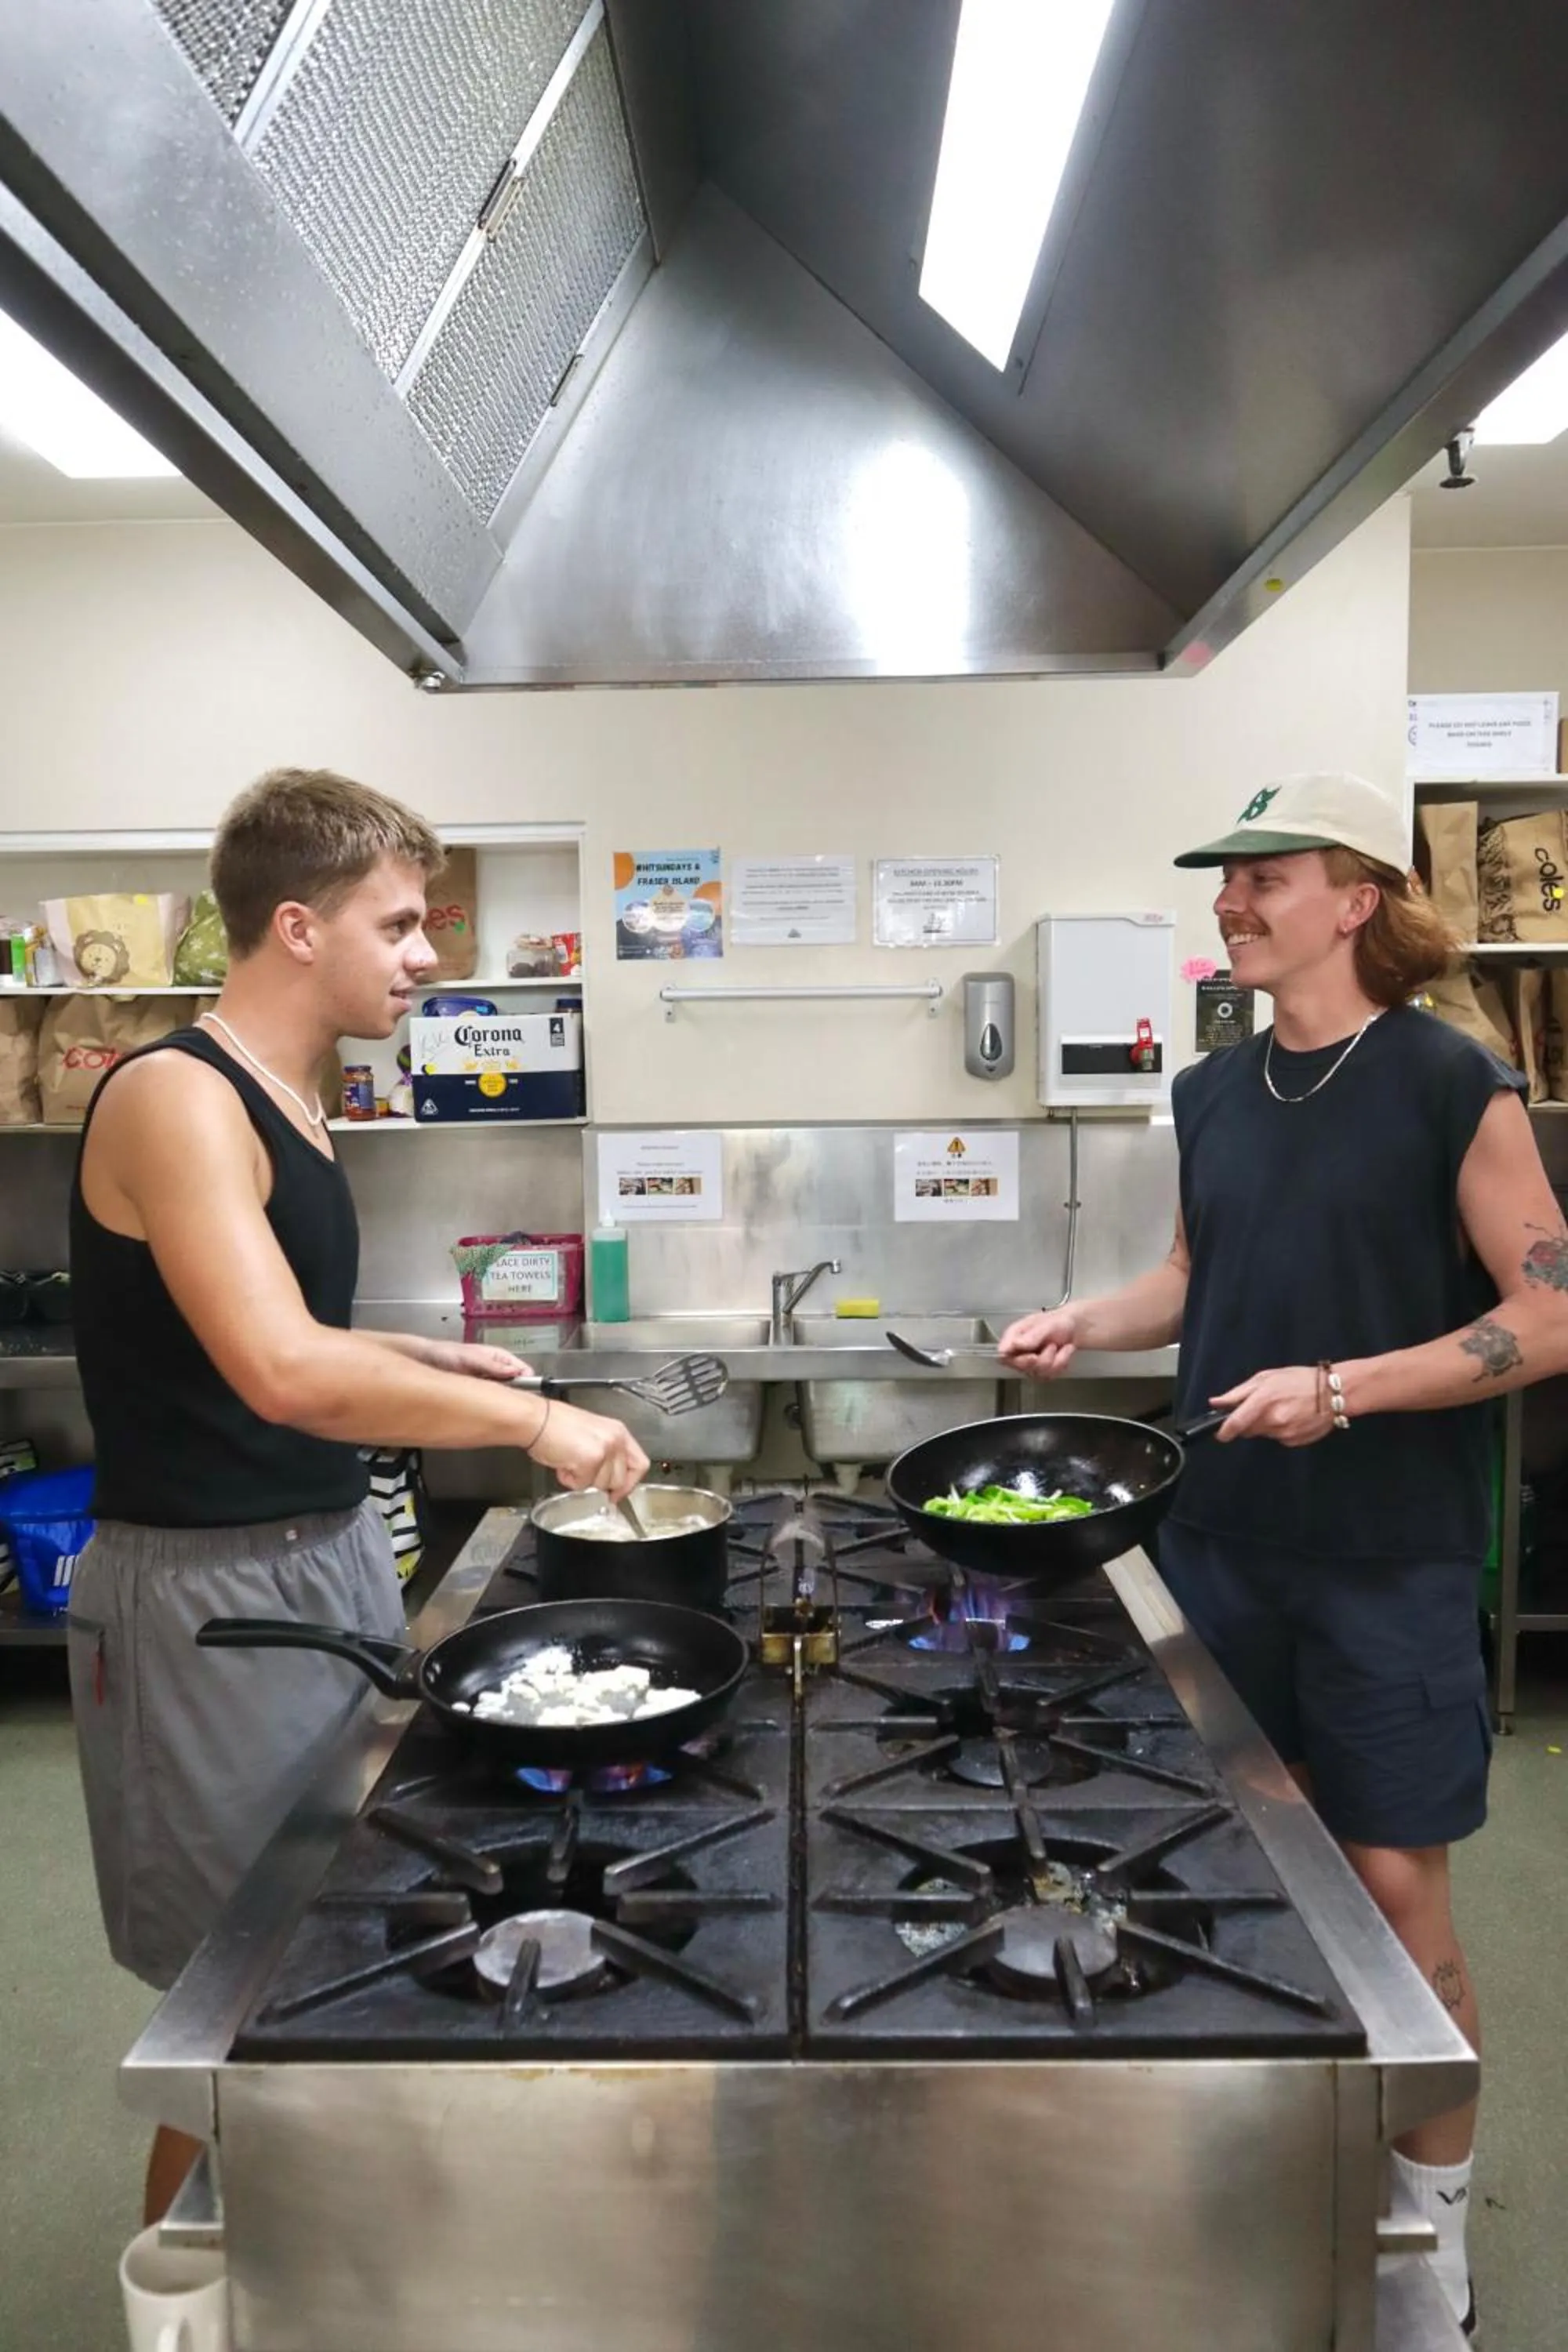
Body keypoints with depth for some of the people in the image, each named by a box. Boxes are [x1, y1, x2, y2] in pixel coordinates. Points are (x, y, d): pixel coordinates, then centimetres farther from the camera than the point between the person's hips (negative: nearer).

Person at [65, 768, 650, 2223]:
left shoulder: (284, 1099, 9)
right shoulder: (175, 1098, -20)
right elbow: (280, 1373, -31)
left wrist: (427, 1356, 11)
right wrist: (531, 1422, -26)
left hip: (332, 1553, 9)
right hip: (211, 1592, -9)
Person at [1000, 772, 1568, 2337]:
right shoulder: (1212, 1094, 6)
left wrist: (1344, 1388, -21)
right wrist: (1084, 1323, 2)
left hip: (1390, 1554, -5)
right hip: (1221, 1535, 6)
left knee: (1395, 1886, 4)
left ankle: (1434, 2216, 27)